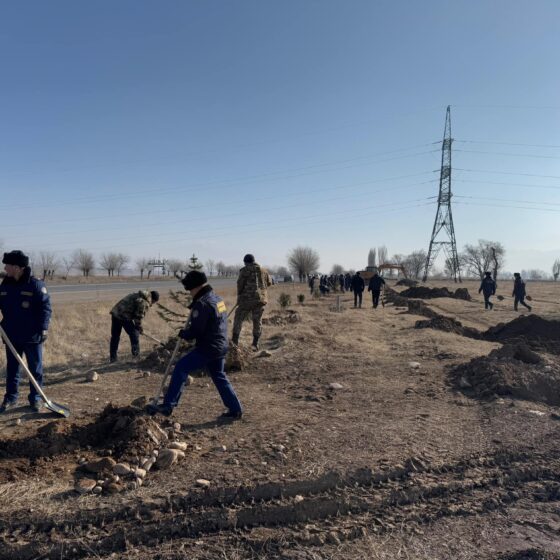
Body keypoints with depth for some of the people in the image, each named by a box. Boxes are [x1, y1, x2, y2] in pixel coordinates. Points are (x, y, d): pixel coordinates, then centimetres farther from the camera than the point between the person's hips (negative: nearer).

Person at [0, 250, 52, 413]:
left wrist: (44, 328, -19)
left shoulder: (36, 285, -13)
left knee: (35, 369, 7)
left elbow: (45, 307, -13)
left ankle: (35, 398, 19)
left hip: (32, 336, -5)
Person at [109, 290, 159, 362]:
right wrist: (139, 328, 6)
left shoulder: (138, 295, 21)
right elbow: (139, 316, -9)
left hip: (115, 313, 10)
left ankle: (112, 358, 25)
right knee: (134, 334, 5)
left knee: (115, 337, 16)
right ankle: (136, 356, 8)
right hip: (124, 316, -10)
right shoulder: (144, 302, -9)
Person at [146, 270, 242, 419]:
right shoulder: (218, 299, 11)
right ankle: (235, 410, 22)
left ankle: (167, 406, -2)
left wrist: (183, 333, 1)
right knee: (219, 377, 19)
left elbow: (195, 331, -19)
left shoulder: (202, 304, -18)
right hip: (220, 347, 9)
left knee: (181, 369, -3)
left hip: (208, 348, -9)